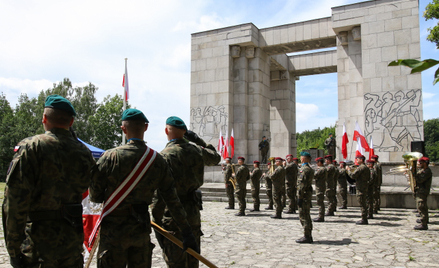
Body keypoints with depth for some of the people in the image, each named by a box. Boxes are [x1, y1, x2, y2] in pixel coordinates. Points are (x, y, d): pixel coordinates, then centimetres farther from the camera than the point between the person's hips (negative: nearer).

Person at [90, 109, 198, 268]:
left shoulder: (111, 157, -13)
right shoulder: (158, 160, -3)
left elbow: (95, 196, -7)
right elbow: (172, 199, -2)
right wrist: (187, 232, 3)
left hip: (114, 229, -3)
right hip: (142, 228, 4)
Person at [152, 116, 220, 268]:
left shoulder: (165, 156, -15)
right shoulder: (196, 150, 2)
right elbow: (215, 158, 26)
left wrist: (157, 223, -13)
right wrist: (198, 140, 23)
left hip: (173, 217, -6)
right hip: (194, 213, 6)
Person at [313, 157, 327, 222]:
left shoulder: (321, 169, -16)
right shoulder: (324, 169, 16)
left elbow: (314, 176, -20)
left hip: (320, 187, -11)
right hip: (320, 187, 11)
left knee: (320, 202, -7)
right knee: (320, 202, 14)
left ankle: (321, 217, -4)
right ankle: (321, 217, 20)